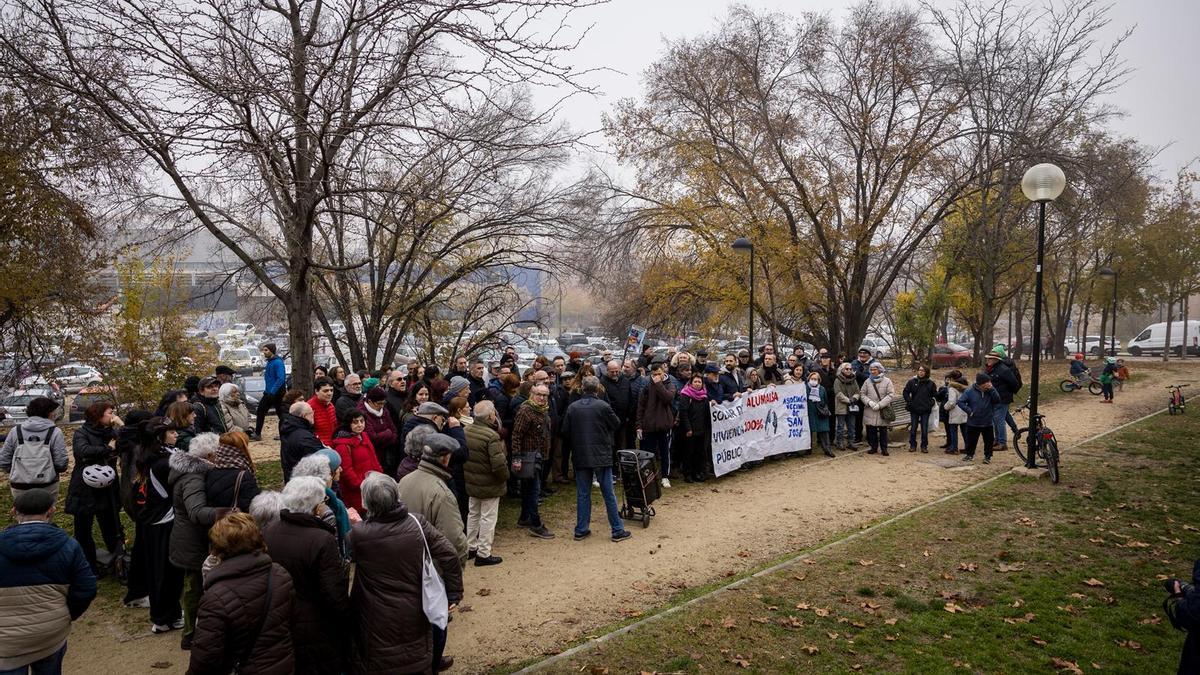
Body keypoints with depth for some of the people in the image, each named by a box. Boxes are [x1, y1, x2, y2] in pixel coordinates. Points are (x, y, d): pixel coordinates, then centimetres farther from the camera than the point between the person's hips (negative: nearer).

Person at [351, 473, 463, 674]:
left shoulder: (358, 533, -18)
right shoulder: (417, 523, -13)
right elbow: (449, 555, -12)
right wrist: (454, 594, -1)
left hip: (377, 620, -1)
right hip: (414, 614, 2)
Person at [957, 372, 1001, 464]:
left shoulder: (990, 391, -3)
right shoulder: (970, 391, -11)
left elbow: (997, 400, -14)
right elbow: (960, 401, -8)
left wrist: (992, 389, -22)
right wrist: (969, 411, -15)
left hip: (988, 423, 1)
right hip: (973, 423, -1)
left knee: (989, 441, 8)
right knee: (971, 440, 12)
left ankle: (988, 456, 24)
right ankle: (969, 454, 31)